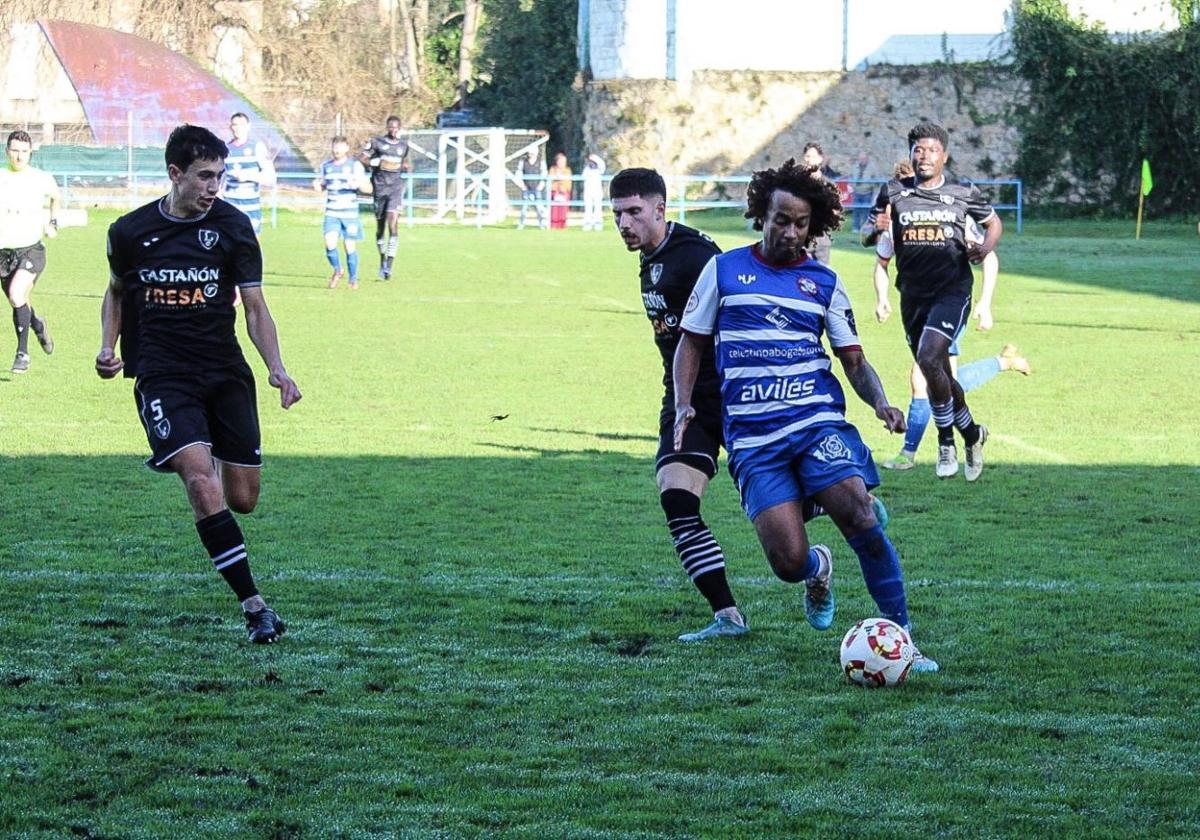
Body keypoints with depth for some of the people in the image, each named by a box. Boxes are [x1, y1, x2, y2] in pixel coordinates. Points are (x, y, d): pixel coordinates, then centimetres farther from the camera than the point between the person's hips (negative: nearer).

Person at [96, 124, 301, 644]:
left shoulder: (232, 227, -1)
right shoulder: (130, 231, 1)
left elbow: (254, 307, 0)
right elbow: (116, 292, 20)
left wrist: (276, 368, -14)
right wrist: (108, 348, 4)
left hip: (226, 374, 2)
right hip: (162, 378, -2)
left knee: (243, 499, 4)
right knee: (204, 487, -20)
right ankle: (254, 607, -19)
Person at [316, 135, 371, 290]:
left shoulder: (355, 166, -1)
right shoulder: (326, 166, 9)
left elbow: (368, 188, -1)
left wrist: (357, 184, -23)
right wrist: (317, 186, 0)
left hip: (350, 213, -2)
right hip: (331, 213, 2)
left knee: (350, 247, 0)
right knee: (330, 244, -14)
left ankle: (353, 279, 18)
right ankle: (337, 270, 13)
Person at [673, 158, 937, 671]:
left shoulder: (823, 282, 13)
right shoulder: (724, 270, 9)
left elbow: (853, 359, 12)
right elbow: (691, 342, 16)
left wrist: (880, 402, -7)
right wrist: (683, 404, 1)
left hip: (818, 422, 1)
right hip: (753, 438, -1)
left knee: (861, 518, -23)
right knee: (788, 562, -13)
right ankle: (817, 571, 27)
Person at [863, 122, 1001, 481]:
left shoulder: (963, 192, 1)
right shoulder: (893, 192, 5)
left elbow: (993, 222, 15)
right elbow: (867, 237, 8)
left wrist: (987, 246, -7)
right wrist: (877, 228, -17)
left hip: (952, 291, -4)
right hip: (913, 295, 4)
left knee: (929, 359, -23)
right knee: (938, 374, 13)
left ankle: (947, 444, -9)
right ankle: (972, 435, 35)